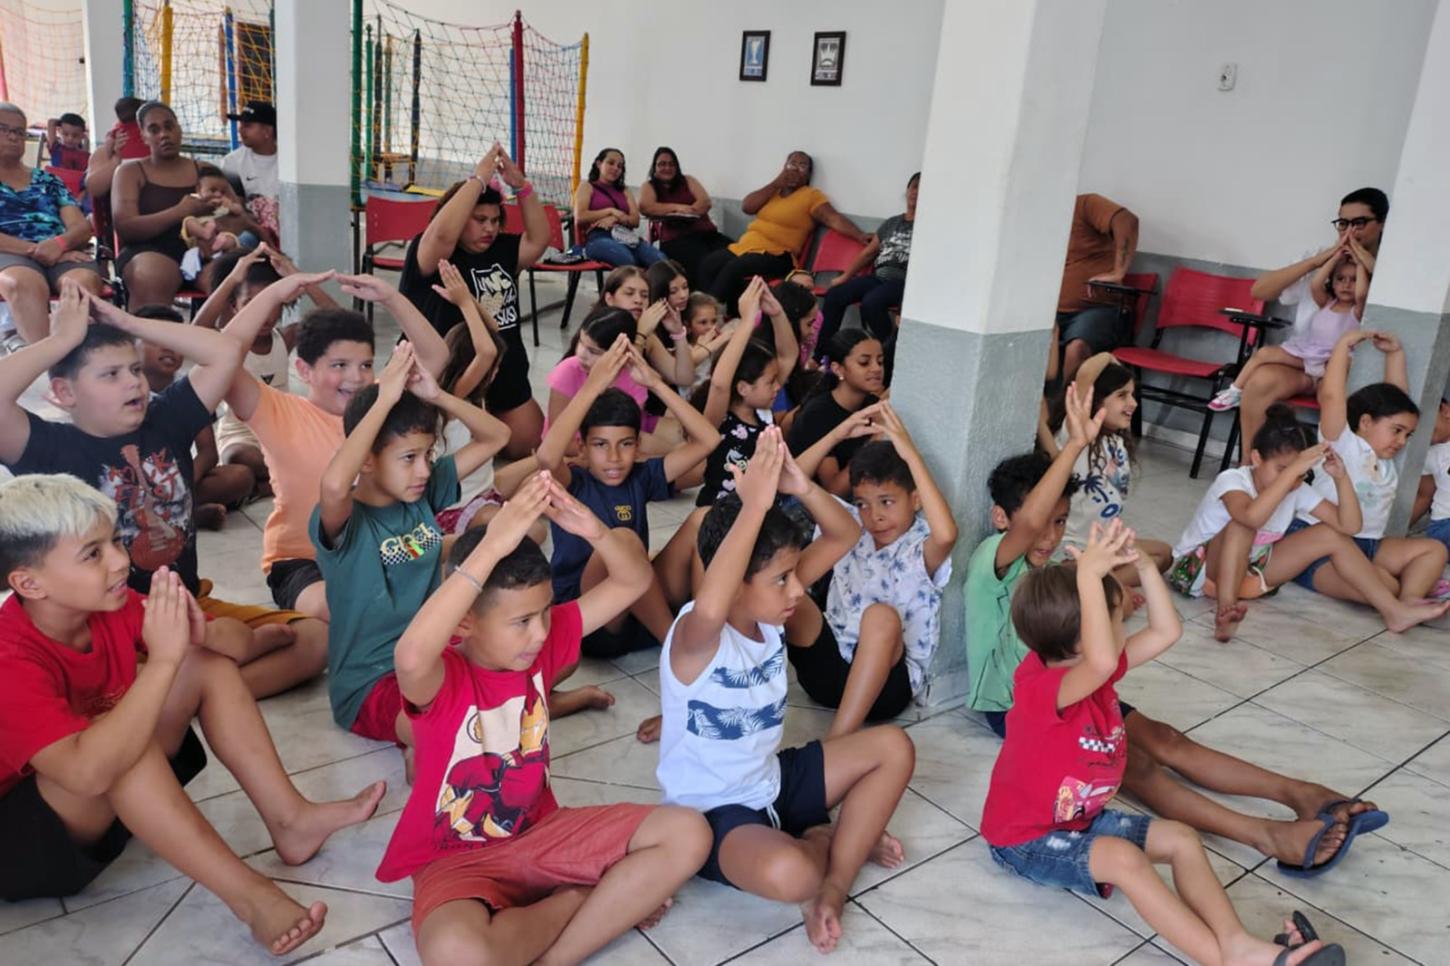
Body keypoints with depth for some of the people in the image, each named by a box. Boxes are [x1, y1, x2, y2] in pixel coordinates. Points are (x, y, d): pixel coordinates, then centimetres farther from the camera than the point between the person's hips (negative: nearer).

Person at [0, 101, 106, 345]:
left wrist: (60, 243, -10)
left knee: (85, 280, -36)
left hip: (61, 253, 2)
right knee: (24, 283, -40)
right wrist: (34, 249, -13)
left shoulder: (48, 180, 27)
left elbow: (82, 227, 14)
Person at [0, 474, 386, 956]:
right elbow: (89, 770, -47)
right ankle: (249, 896, -32)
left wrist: (196, 636, -27)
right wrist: (163, 659, -43)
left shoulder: (108, 603, -10)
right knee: (115, 737, -36)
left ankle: (290, 820, -11)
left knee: (208, 665, -7)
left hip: (117, 800, 8)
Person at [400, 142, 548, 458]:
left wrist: (520, 185, -16)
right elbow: (443, 232, -33)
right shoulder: (434, 254, -12)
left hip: (507, 380, 6)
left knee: (531, 448, 12)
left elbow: (539, 238, -5)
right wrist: (478, 179, -28)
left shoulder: (501, 251, 6)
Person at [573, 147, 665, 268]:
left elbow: (635, 220, 14)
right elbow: (580, 217, 1)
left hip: (626, 236, 4)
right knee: (627, 260, -40)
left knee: (660, 260, -29)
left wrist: (614, 219, -6)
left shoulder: (624, 190, 30)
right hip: (598, 238, -4)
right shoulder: (587, 186, 18)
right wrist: (611, 211, -2)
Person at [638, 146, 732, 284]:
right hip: (675, 239, -4)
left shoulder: (688, 180, 25)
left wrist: (686, 211, -11)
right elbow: (645, 207, -5)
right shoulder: (649, 186, 17)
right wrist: (677, 207, -5)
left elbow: (705, 202, 9)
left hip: (706, 233, 4)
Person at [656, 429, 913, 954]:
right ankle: (825, 842, 1)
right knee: (789, 875, -37)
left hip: (771, 778, 8)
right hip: (711, 811, -7)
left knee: (893, 747, 0)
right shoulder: (696, 636, -27)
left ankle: (835, 883, -1)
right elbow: (709, 608, -55)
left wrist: (802, 486, -29)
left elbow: (844, 535, -8)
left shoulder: (767, 609, -6)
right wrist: (755, 505, -53)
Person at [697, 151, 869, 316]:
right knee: (708, 265, -16)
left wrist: (861, 237, -28)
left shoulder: (812, 195, 1)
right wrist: (776, 183, 0)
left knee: (733, 268, -31)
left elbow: (834, 219, -12)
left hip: (775, 255, -6)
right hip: (746, 246, 6)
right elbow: (746, 207, 5)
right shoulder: (772, 190, 18)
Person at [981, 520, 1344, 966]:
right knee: (1123, 859, -32)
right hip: (1027, 839, -9)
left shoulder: (1089, 668, -3)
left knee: (1181, 838, -8)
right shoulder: (1038, 686, -31)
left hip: (1083, 817, 9)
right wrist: (1088, 575, -51)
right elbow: (1102, 660, -52)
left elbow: (1166, 632, 0)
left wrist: (1145, 565, -13)